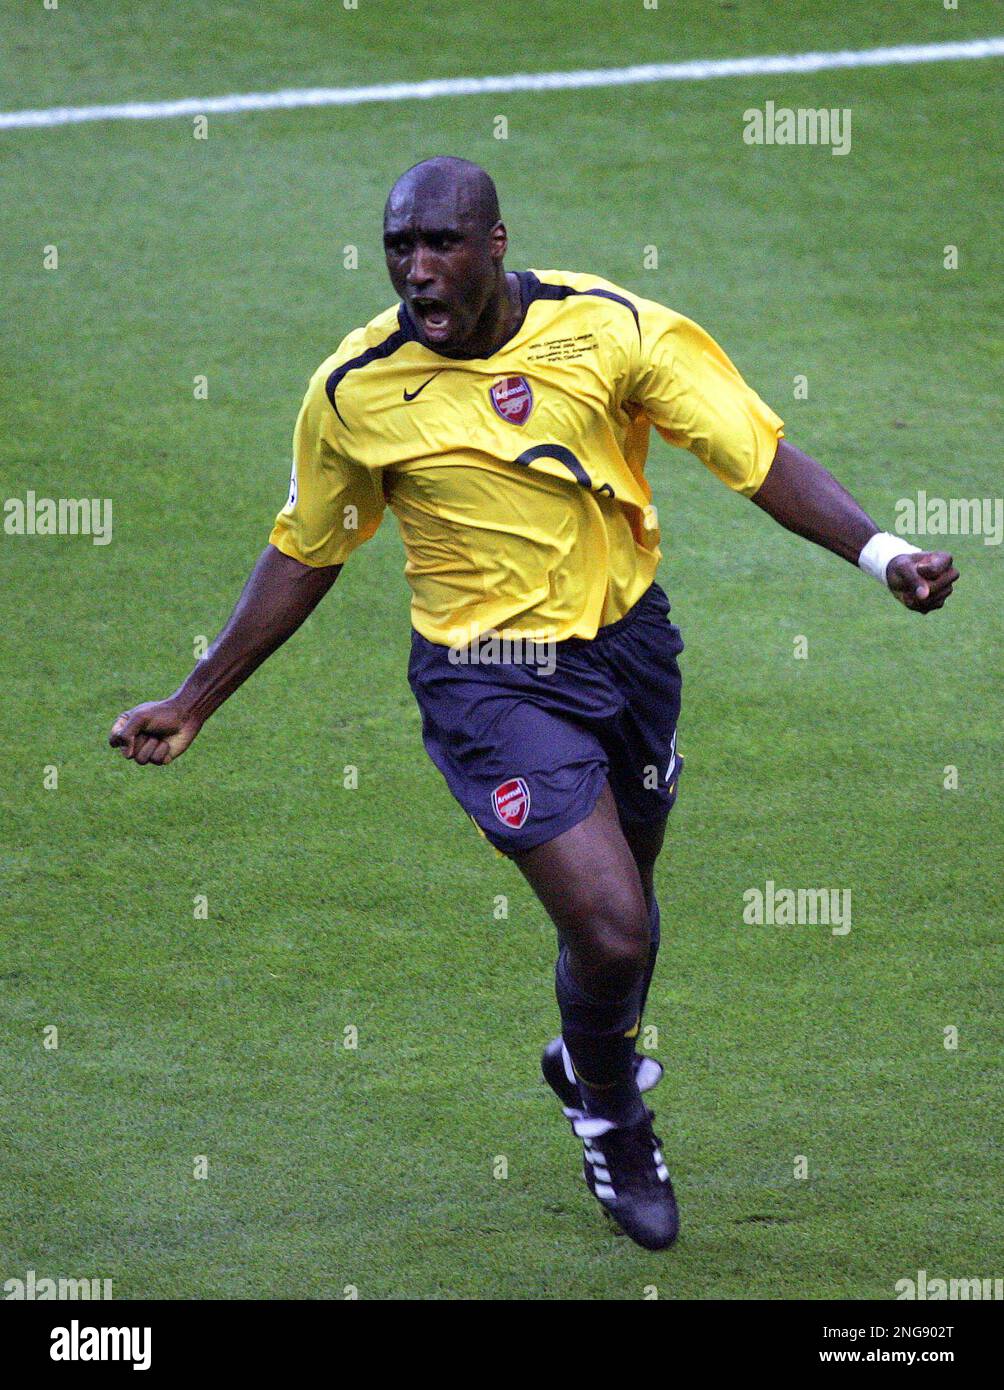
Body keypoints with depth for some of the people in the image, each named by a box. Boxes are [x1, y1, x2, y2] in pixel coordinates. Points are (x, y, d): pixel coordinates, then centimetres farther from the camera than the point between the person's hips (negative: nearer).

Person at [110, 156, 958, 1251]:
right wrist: (192, 702, 7)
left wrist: (879, 552, -24)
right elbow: (303, 554, 4)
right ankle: (609, 1113, 20)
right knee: (612, 931, -14)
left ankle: (591, 1060, 52)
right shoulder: (353, 391, -11)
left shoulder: (609, 328, -13)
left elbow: (757, 454, -10)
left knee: (622, 907, 17)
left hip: (627, 643, 3)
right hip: (488, 681, -3)